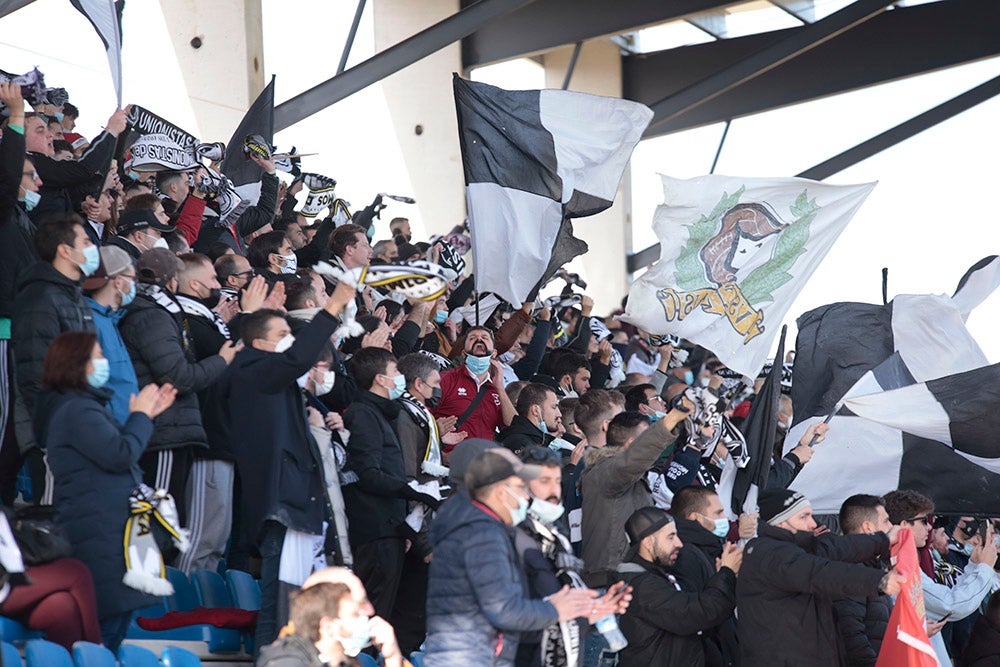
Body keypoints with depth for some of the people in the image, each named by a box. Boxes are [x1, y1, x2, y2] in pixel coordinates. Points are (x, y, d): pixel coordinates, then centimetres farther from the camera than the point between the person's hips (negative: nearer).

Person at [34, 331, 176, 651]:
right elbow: (121, 455, -21)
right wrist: (140, 416, -5)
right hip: (103, 535, -11)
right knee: (110, 622, -11)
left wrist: (146, 415, 20)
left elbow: (109, 447, 29)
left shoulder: (75, 405, 19)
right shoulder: (77, 409, -15)